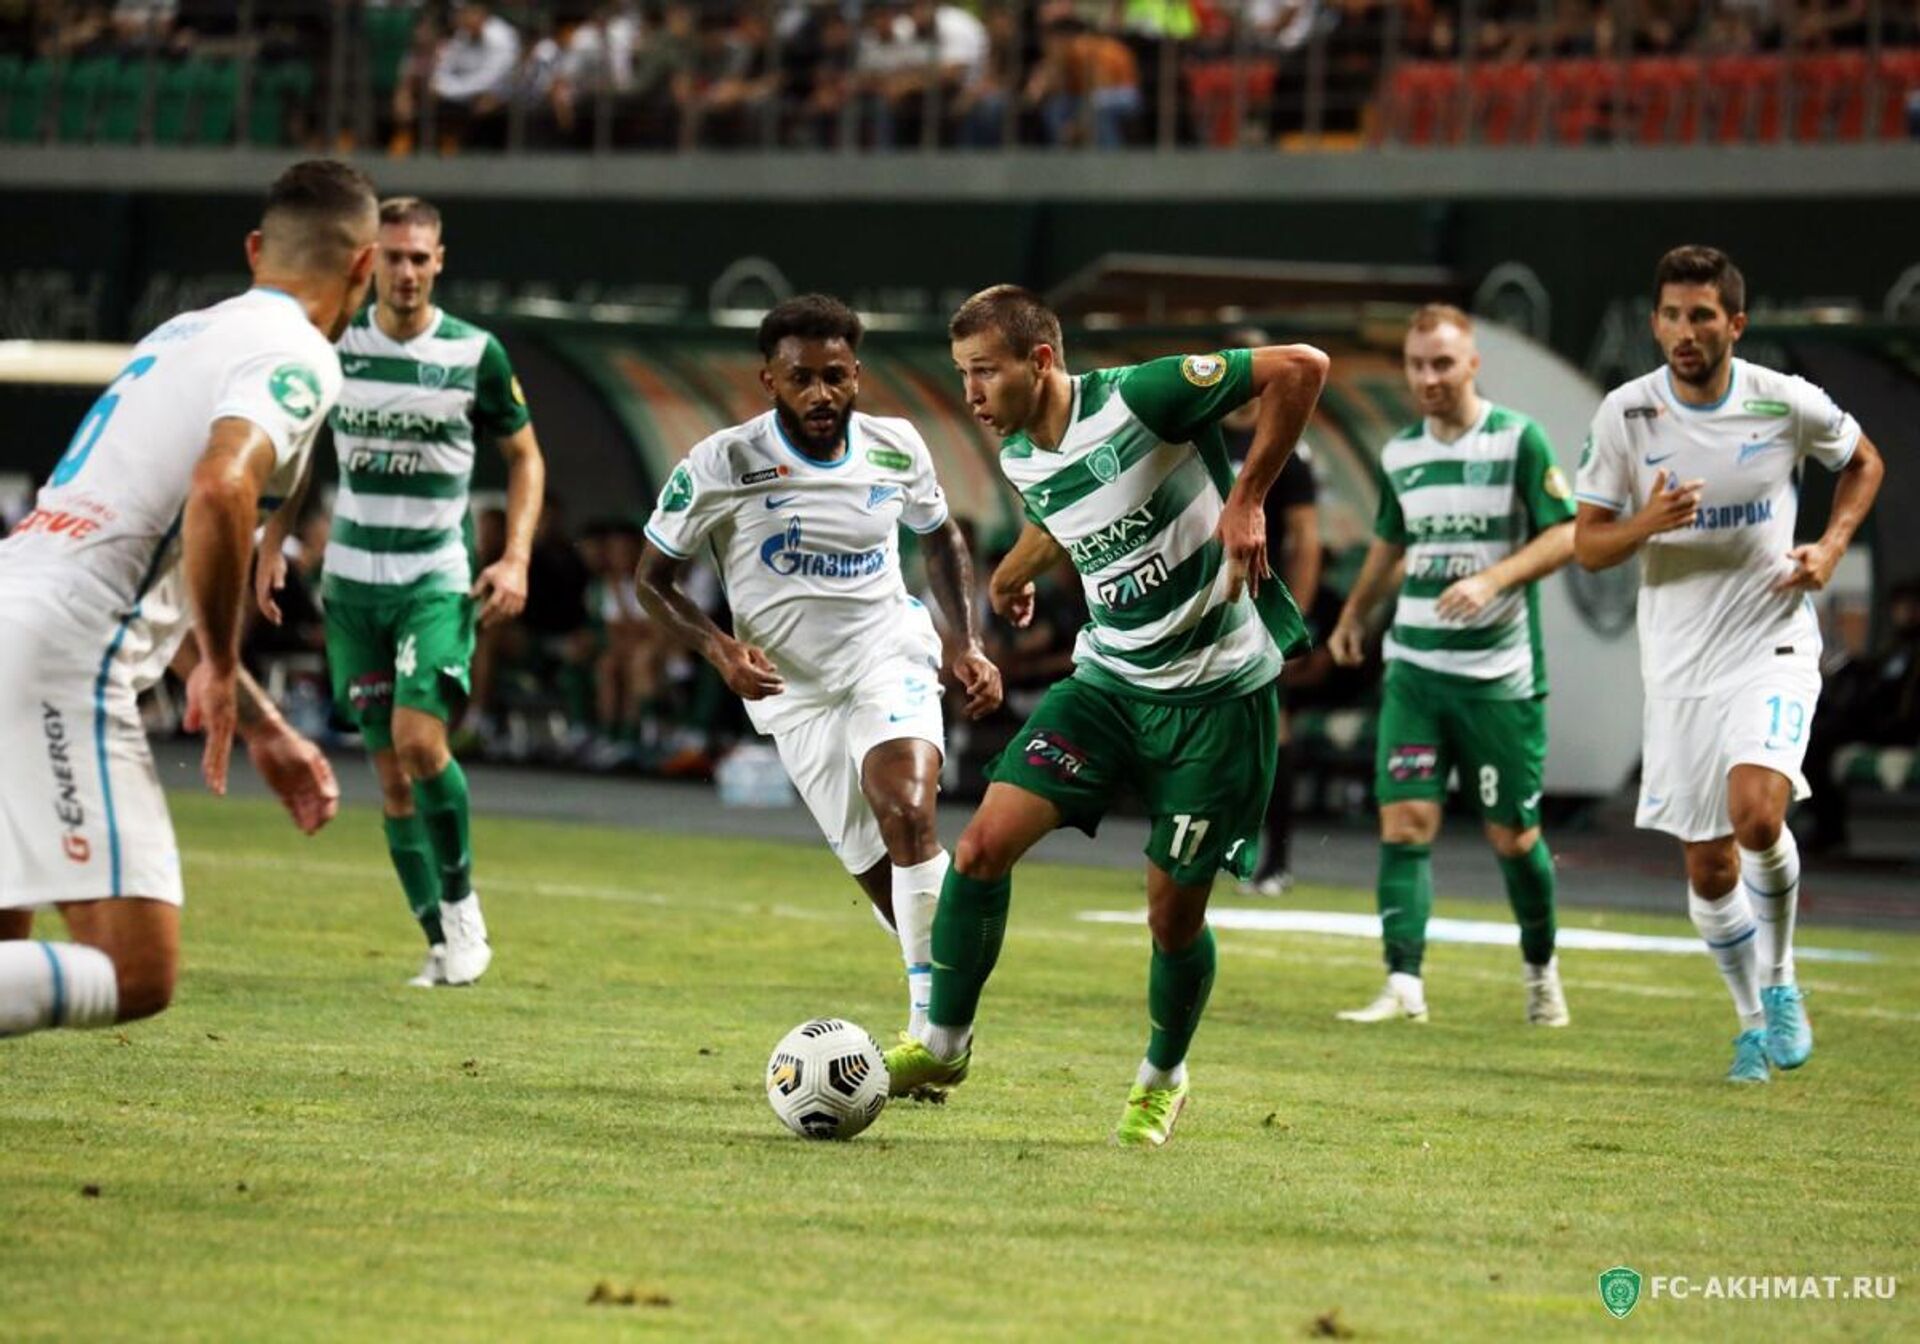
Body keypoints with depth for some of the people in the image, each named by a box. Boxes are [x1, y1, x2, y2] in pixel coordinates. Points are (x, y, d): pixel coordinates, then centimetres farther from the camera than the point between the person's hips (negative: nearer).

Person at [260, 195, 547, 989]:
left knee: (419, 740, -21)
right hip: (352, 580, 3)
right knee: (391, 769, 2)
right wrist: (274, 545, 8)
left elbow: (524, 455, 6)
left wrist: (516, 558, -6)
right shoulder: (333, 348, 2)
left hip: (439, 580, -3)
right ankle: (441, 946, 9)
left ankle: (461, 901, 0)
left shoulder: (475, 354, -4)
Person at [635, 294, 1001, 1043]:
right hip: (797, 692, 0)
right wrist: (718, 648, -19)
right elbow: (652, 579, -2)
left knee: (907, 818, -26)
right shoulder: (721, 467, -12)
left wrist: (966, 644, 5)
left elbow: (940, 538, 17)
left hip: (892, 661, 0)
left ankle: (933, 1028, -27)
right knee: (883, 880, -2)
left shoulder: (896, 451, -4)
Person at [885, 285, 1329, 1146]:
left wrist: (1247, 499, -23)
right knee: (983, 844, -10)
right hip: (1109, 680, 6)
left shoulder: (1140, 399, -21)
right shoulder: (1020, 460, 2)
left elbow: (1300, 368, -20)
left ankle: (1162, 1079, 28)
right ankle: (943, 1043, 7)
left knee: (1174, 913, 1)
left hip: (1217, 693, -6)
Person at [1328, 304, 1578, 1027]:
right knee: (1405, 819, -10)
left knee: (1512, 834, 3)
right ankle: (1404, 986, -13)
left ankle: (1542, 969, 26)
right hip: (1413, 667, 4)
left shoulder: (1519, 439, -6)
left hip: (1500, 675, -4)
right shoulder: (1399, 454, 9)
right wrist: (1353, 614, 22)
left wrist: (1492, 580, -22)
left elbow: (1566, 534, -10)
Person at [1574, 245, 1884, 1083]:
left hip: (1772, 644, -2)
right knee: (1708, 870, 5)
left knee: (1756, 814, -25)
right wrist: (1646, 525, -22)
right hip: (1679, 661, 2)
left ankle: (1780, 981, 1)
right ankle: (1754, 1021, 28)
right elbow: (1587, 546, -1)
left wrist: (1831, 547, -4)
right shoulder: (1625, 415, -6)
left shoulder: (1788, 405, -8)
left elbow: (1862, 462, 12)